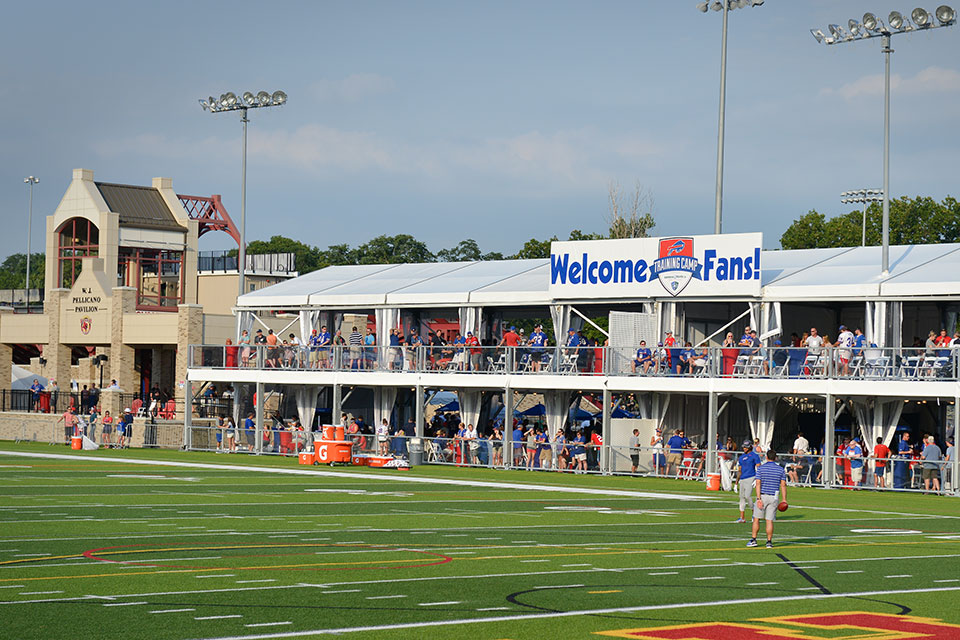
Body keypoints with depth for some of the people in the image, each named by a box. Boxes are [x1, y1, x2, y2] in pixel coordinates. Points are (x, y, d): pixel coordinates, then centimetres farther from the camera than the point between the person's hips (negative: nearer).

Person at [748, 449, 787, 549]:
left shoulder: (761, 468, -3)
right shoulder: (780, 469, 3)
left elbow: (758, 483, -10)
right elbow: (783, 485, -1)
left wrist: (759, 498, -12)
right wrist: (784, 499, 1)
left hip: (762, 496, -2)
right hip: (774, 497, 2)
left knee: (756, 519, 8)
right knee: (769, 520, 3)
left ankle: (753, 540, 6)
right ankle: (769, 542, 1)